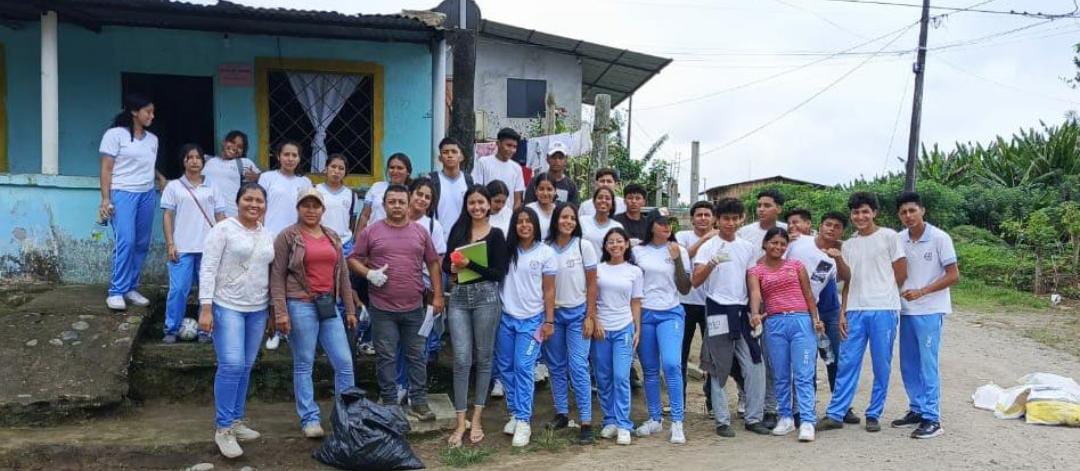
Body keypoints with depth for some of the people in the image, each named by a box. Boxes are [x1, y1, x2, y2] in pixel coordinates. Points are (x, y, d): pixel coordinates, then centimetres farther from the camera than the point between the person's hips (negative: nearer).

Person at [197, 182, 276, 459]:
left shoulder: (267, 235, 10)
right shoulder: (223, 229, -7)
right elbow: (207, 269, -10)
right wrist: (206, 308, -17)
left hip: (257, 309, 6)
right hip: (227, 306, -6)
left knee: (246, 367, 10)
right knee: (231, 365, -13)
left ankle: (236, 421, 22)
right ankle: (223, 428, -3)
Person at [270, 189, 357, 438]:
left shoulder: (333, 237, 13)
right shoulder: (287, 237, -2)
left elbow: (343, 274, 16)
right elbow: (277, 276, -5)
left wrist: (350, 309, 14)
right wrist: (280, 312, -12)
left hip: (329, 305, 5)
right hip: (301, 306, -5)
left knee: (345, 362, 4)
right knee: (304, 365, 4)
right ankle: (309, 418, 14)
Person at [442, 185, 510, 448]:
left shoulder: (496, 235, 0)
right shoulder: (458, 229, 10)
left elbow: (499, 273, -7)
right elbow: (446, 264, 11)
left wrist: (470, 265, -17)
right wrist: (453, 268, -11)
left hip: (485, 297, -2)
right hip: (458, 297, 2)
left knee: (483, 358, 6)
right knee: (461, 360, -2)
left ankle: (476, 419, 16)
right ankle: (461, 422, 5)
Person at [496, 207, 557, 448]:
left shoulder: (546, 252, -3)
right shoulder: (506, 249, 4)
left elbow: (549, 290, -1)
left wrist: (549, 321, -4)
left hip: (531, 319, -3)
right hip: (505, 317, 3)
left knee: (523, 368, -6)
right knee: (505, 367, 9)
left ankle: (523, 421, 1)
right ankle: (515, 413, 23)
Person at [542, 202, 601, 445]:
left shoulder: (584, 246, -3)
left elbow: (592, 284, -1)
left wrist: (590, 317, -6)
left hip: (578, 313, -2)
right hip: (553, 313, 3)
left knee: (578, 366, -7)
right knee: (556, 366, 8)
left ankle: (586, 422, -3)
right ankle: (561, 414, 21)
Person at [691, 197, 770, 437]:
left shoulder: (747, 247, 11)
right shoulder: (708, 247, -3)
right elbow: (695, 281, -13)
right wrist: (713, 262, -28)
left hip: (743, 311, 5)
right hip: (719, 311, -4)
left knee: (755, 366, 3)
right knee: (719, 369, 2)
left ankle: (754, 418, 14)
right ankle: (722, 421, 11)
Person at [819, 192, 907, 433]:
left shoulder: (889, 236, 0)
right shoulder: (849, 245, 14)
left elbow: (901, 274, 2)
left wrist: (882, 293, 9)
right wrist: (842, 313, 7)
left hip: (883, 310, -4)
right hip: (855, 312, 4)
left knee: (881, 366, 3)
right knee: (847, 363, 2)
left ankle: (874, 415, 14)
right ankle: (835, 414, 6)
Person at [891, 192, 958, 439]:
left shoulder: (940, 238, -10)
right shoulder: (899, 240, 4)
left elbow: (953, 276, -10)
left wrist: (921, 292, -16)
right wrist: (897, 292, -1)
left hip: (930, 310, -5)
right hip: (906, 310, 6)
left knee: (927, 365, -6)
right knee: (908, 364, 11)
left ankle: (932, 419, 0)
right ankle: (917, 410, 23)